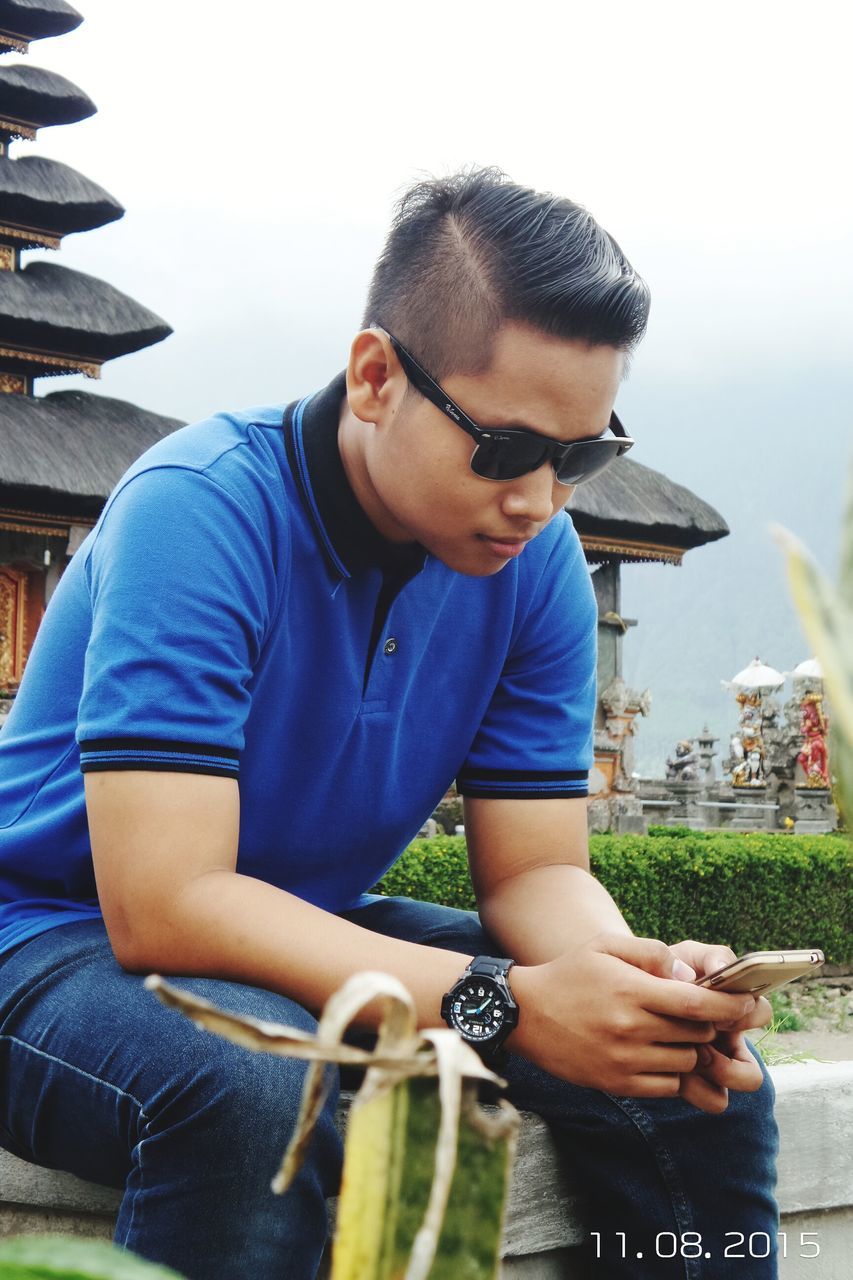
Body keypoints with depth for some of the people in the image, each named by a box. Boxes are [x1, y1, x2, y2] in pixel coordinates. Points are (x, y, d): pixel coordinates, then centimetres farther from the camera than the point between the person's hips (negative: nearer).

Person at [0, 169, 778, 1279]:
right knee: (254, 1091, -39)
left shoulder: (537, 561, -5)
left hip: (324, 939, 6)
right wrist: (510, 1006, -38)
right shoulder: (203, 510, -25)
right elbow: (160, 906, -31)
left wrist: (645, 976, -26)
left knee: (707, 1086, -9)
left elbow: (535, 871, -3)